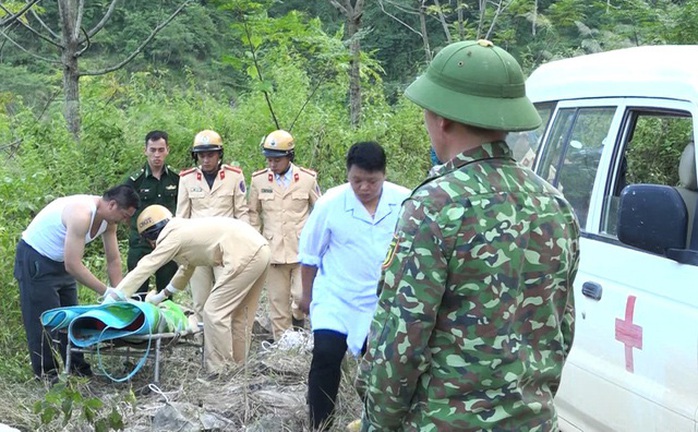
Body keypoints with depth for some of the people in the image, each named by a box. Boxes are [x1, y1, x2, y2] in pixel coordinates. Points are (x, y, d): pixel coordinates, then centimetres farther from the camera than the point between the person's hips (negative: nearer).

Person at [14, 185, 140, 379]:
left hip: (60, 260, 9)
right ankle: (46, 373, 4)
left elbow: (113, 260, -2)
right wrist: (107, 292, -31)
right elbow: (73, 265, -35)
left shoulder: (108, 219, -8)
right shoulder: (82, 214, -35)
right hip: (35, 259, -9)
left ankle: (77, 367, 20)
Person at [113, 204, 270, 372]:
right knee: (239, 313, 18)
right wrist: (161, 296, 42)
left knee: (215, 313, -4)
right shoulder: (185, 229, 24)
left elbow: (144, 268, -1)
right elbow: (186, 269, 36)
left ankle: (220, 373, -1)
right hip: (259, 249, 10)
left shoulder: (172, 236, -2)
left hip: (244, 254, -10)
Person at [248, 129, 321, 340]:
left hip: (303, 249, -1)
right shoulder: (258, 180, 3)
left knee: (303, 296, -8)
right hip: (273, 250, 1)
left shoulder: (307, 179, 0)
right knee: (278, 302, 5)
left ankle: (298, 317, 24)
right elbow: (253, 214, 12)